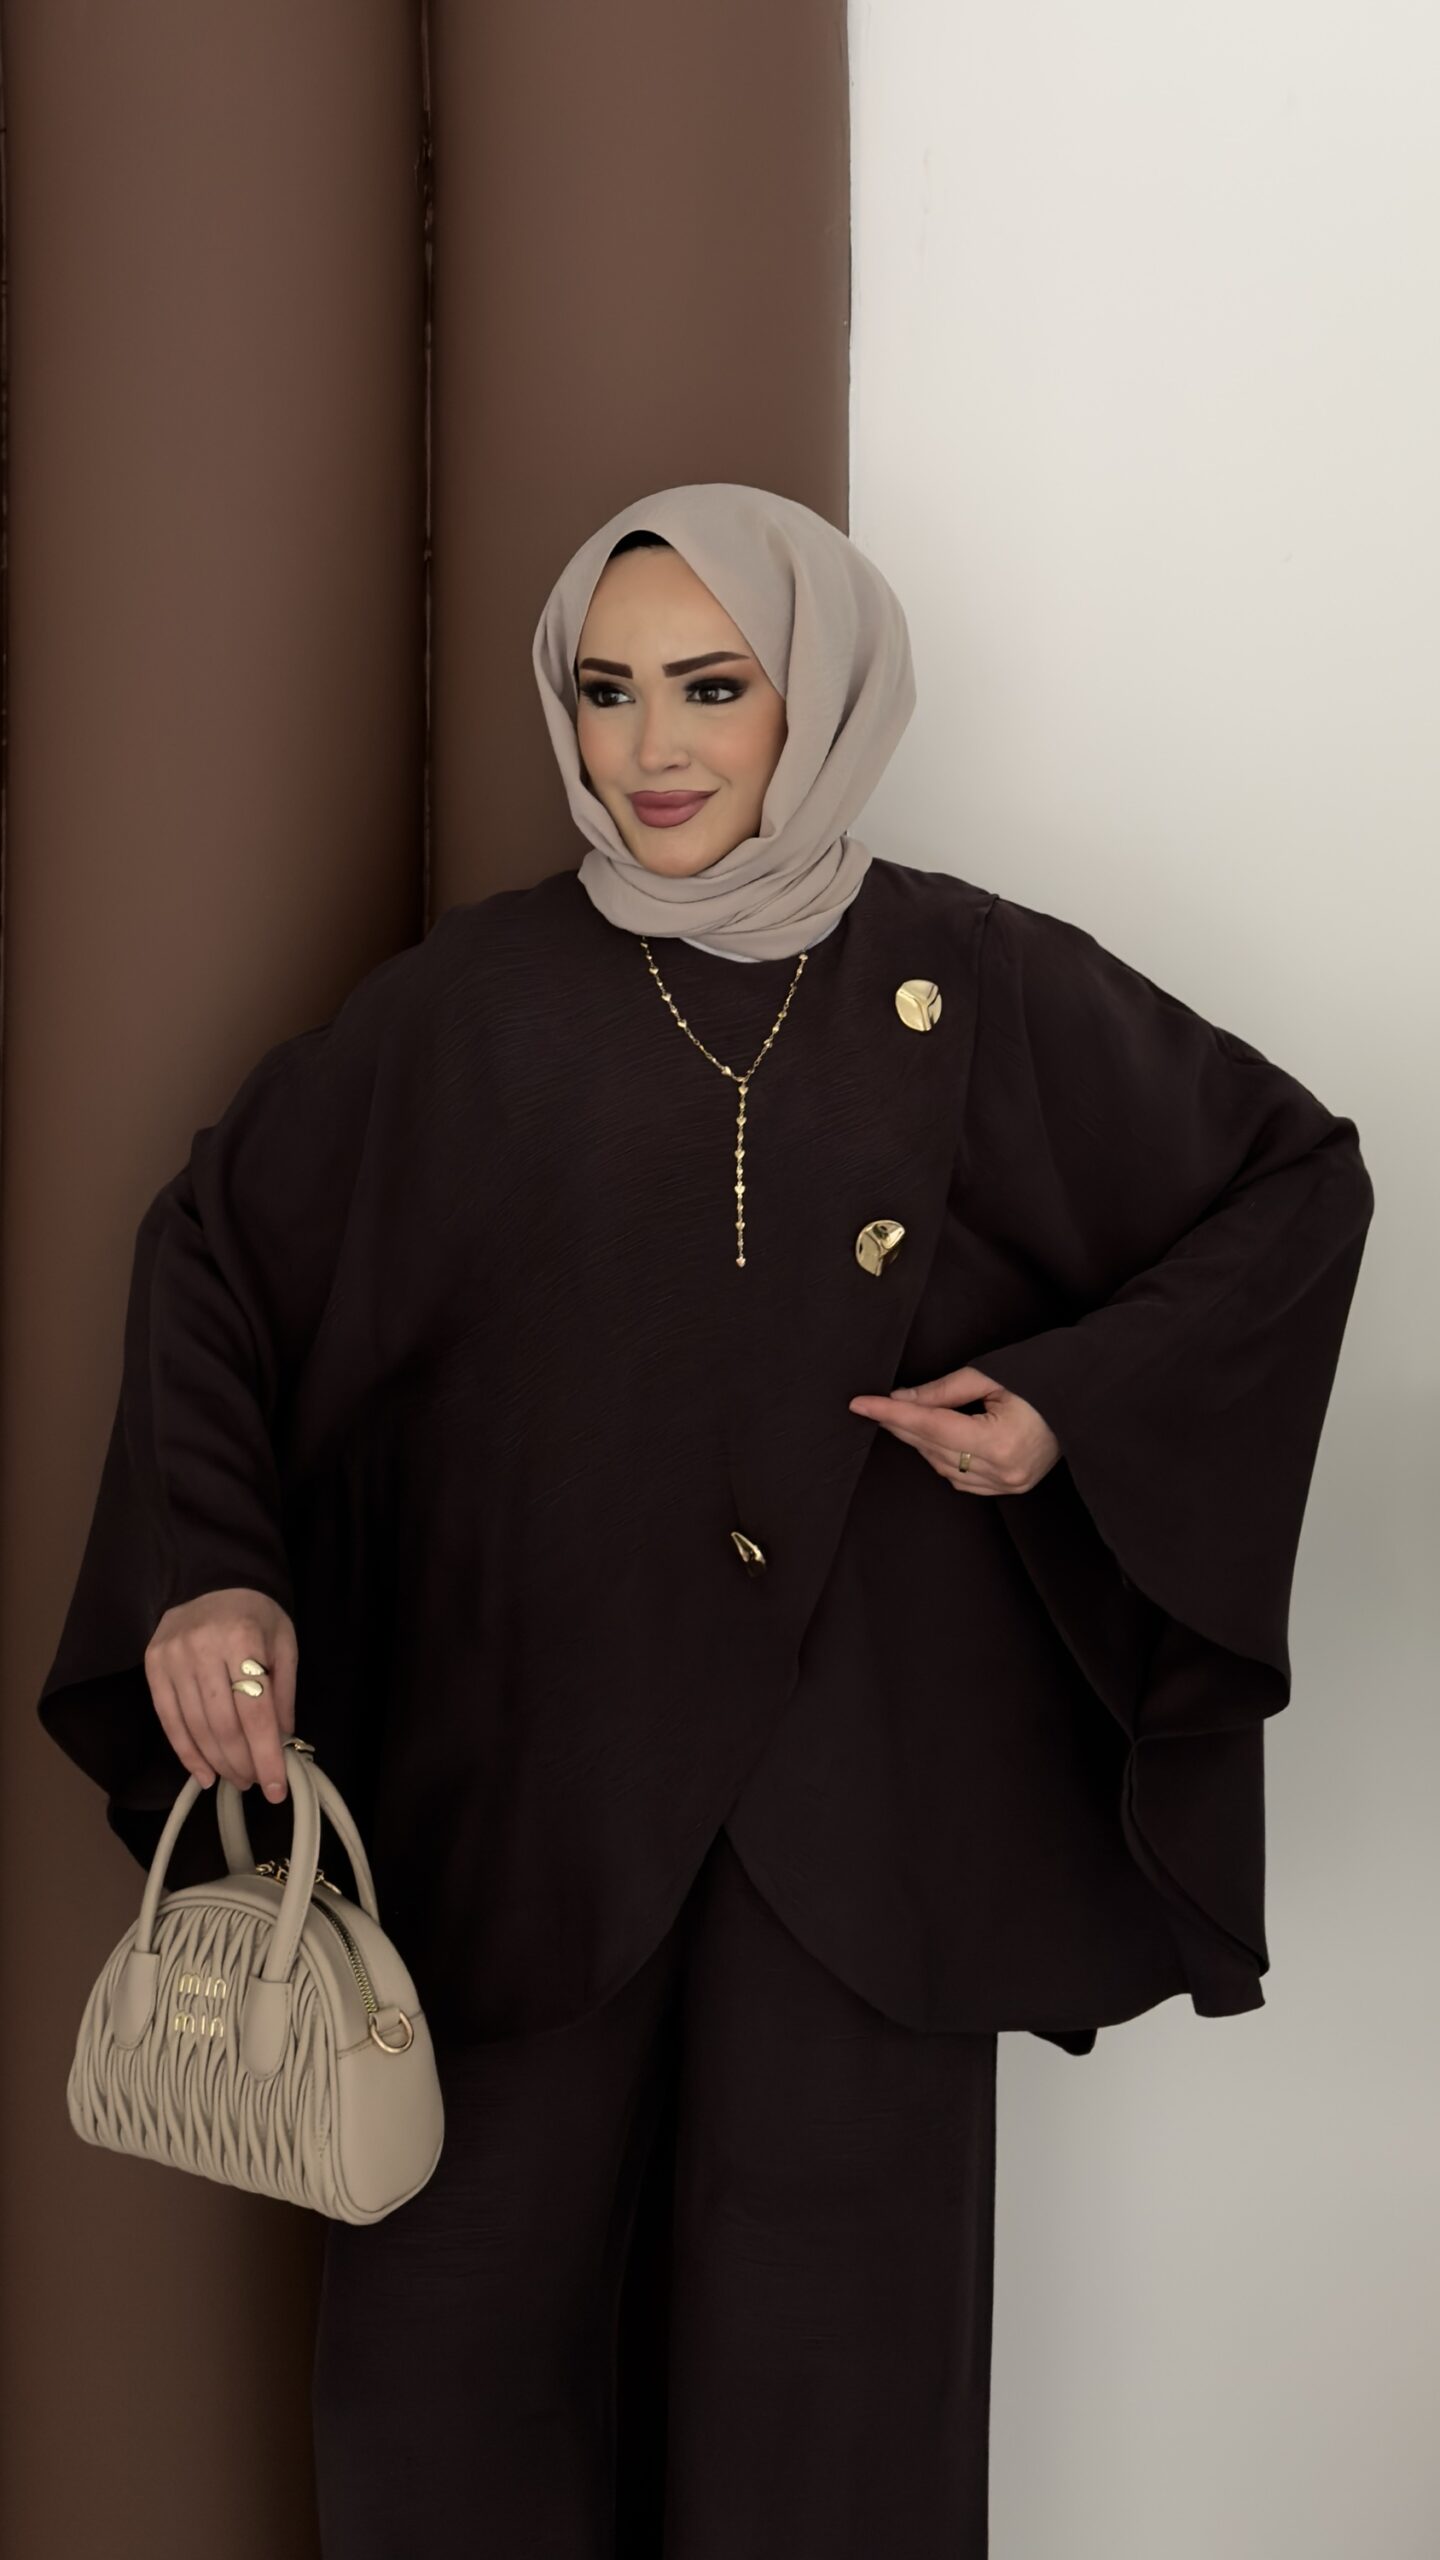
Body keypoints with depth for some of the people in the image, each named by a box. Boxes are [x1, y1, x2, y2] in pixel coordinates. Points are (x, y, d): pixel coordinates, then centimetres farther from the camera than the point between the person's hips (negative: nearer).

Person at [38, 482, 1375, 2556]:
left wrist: (1077, 1405, -5)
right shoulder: (476, 1002, 1)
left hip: (856, 1772, 0)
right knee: (458, 2322, 5)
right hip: (537, 1763, 1)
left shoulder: (977, 984, 0)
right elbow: (213, 1248, 6)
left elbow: (1298, 1180, 9)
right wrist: (206, 1568, -9)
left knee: (824, 2355, 4)